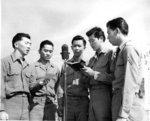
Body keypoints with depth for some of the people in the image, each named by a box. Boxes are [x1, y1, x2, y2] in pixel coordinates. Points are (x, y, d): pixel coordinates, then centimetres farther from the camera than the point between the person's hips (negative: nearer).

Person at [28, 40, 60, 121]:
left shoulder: (55, 68, 15)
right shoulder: (32, 67, 4)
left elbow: (58, 88, 13)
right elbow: (29, 87, -5)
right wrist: (41, 83, -22)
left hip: (51, 104, 3)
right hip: (36, 104, -3)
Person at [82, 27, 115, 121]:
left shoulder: (111, 54, -3)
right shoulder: (92, 59, 21)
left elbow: (114, 78, -15)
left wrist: (94, 73, -13)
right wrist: (85, 73, 4)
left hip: (105, 98, -7)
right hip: (93, 99, 7)